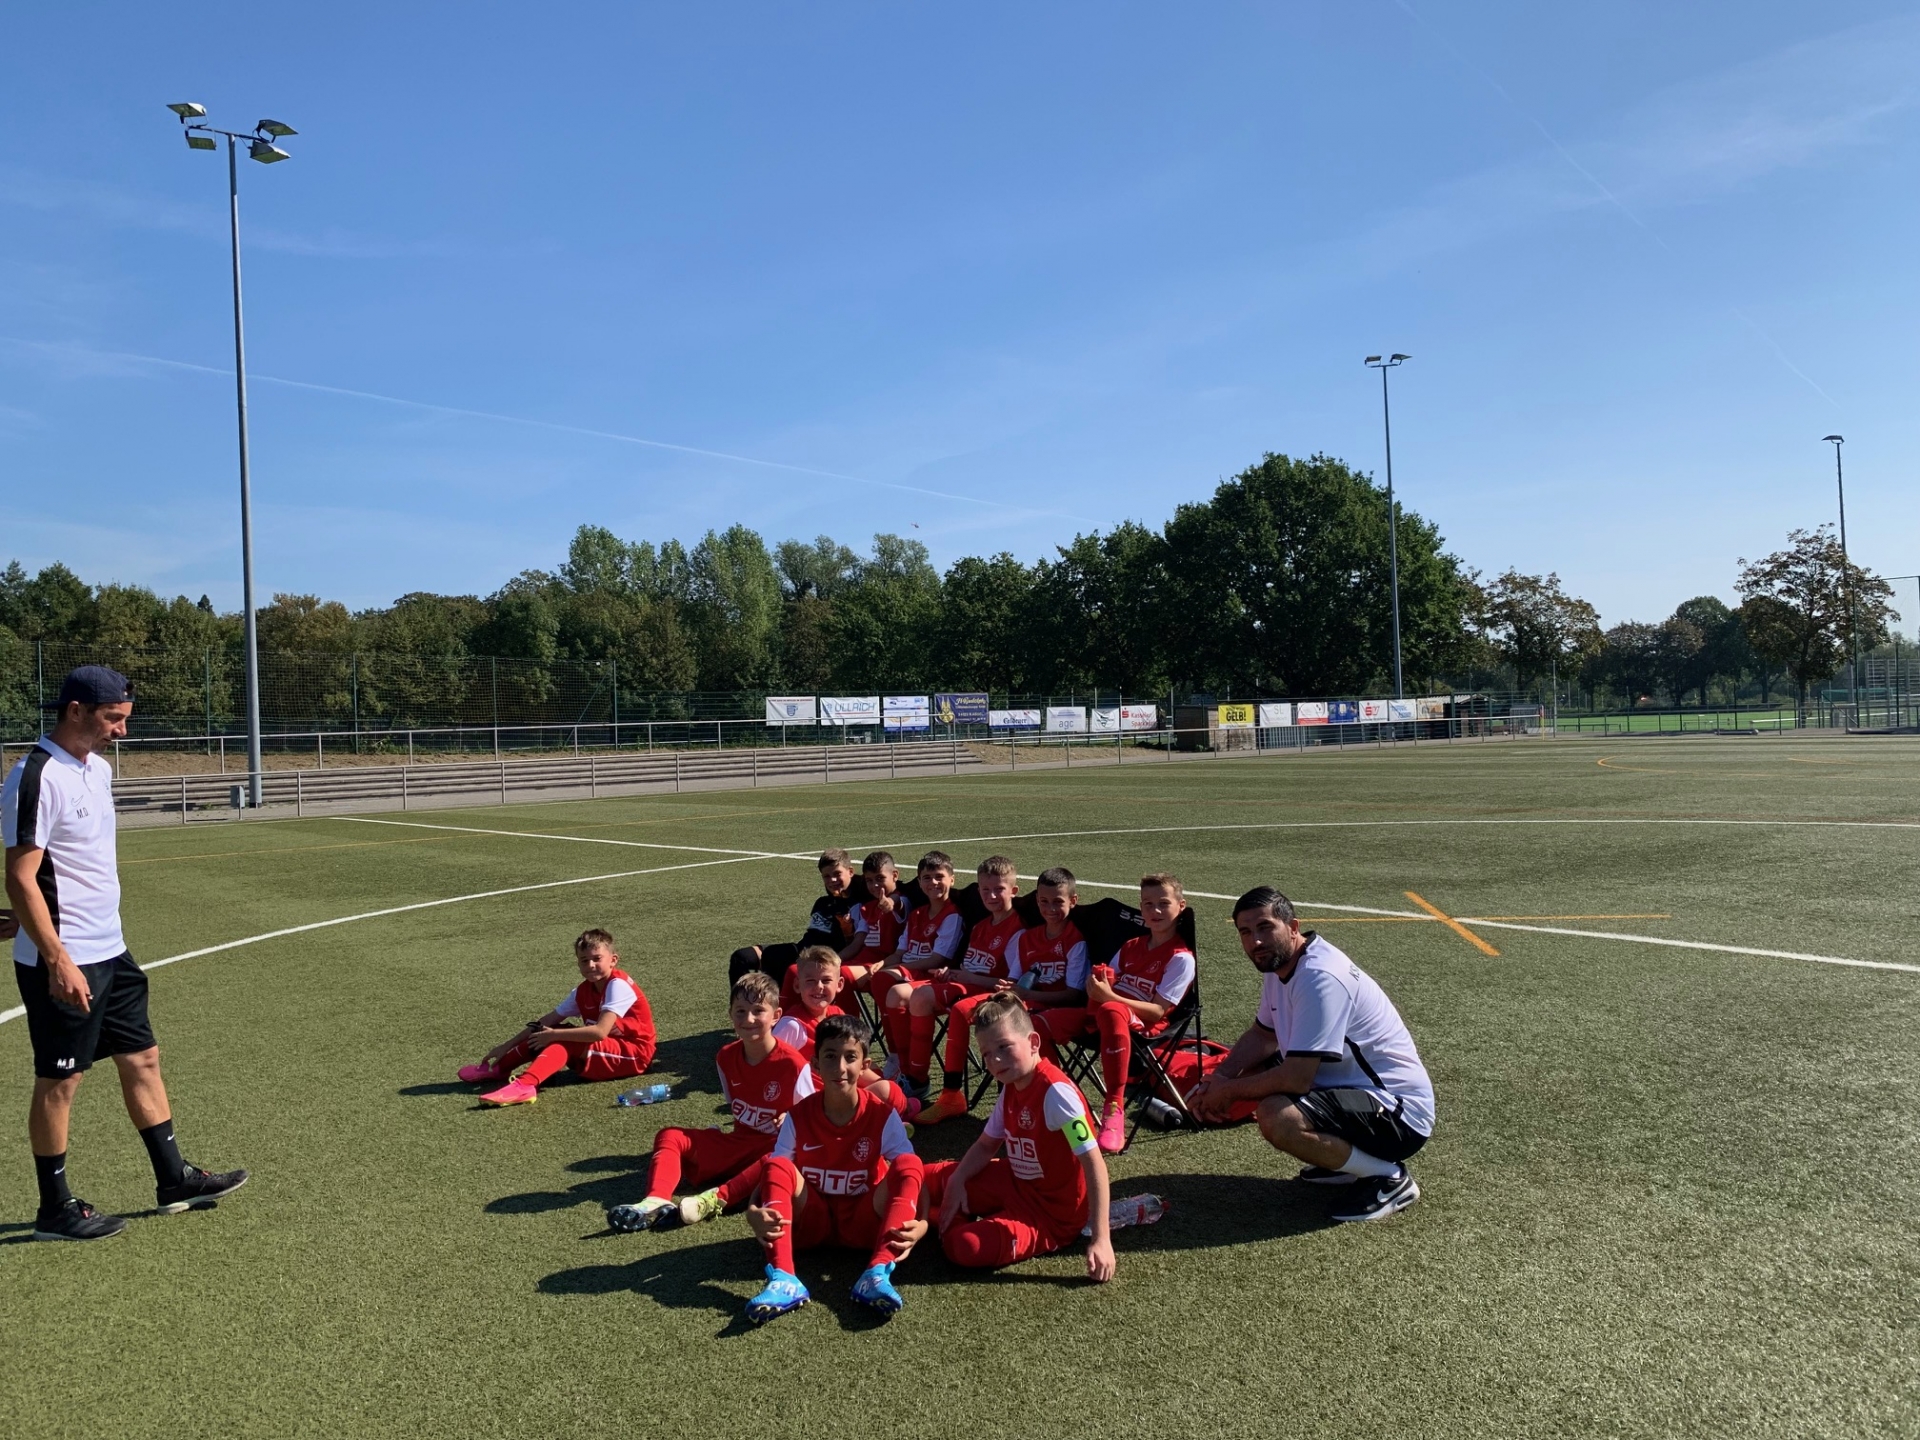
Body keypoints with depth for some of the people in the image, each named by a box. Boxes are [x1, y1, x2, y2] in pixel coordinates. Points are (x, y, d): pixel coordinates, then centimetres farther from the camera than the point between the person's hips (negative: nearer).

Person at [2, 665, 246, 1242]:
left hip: (110, 952, 9)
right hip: (62, 962, -9)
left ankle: (174, 1179, 24)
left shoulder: (98, 767, 9)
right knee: (58, 1081, 5)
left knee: (142, 1058, 13)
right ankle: (55, 1208, 20)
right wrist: (58, 961, -22)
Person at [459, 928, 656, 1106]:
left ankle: (525, 1086, -44)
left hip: (632, 1054, -8)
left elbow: (600, 1032, -28)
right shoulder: (583, 991, 6)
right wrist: (507, 1046, 2)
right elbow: (546, 1021, 7)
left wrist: (554, 1034, -22)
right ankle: (498, 1068, 8)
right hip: (605, 1048, 8)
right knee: (544, 1035, 0)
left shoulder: (618, 985, -18)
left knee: (563, 1042, -25)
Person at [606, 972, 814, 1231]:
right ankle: (657, 1201, -35)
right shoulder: (726, 1057, 2)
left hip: (775, 1147, -6)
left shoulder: (792, 1064, -16)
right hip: (738, 1142, 6)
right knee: (670, 1137, -10)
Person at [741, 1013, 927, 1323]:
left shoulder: (882, 1116, -13)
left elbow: (913, 1174, -19)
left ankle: (877, 1273, -38)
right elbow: (772, 1173, -15)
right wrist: (754, 1212, -38)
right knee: (777, 1166, -24)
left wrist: (920, 1223, -39)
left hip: (864, 1223, -1)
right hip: (812, 1222, 1)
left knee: (907, 1165, -26)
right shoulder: (798, 1115, -10)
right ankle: (783, 1279, -37)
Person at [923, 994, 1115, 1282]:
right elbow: (987, 1145, 10)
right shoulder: (1011, 1086, 0)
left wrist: (1101, 1239, -33)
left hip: (1052, 1210, -8)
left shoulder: (1056, 1092, -28)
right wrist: (956, 1181, -9)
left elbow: (1093, 1164, -30)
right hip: (1016, 1184, 8)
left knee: (963, 1245, -28)